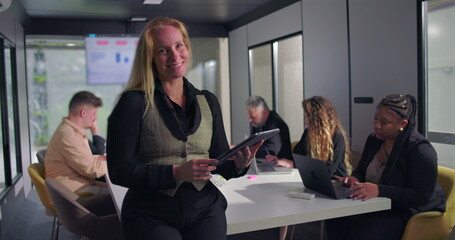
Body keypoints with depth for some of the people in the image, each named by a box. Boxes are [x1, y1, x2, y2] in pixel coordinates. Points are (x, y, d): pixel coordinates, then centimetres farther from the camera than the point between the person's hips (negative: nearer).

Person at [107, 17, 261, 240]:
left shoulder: (208, 101, 7)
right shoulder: (133, 102, -7)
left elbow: (219, 160, 10)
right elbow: (119, 171, -9)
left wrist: (238, 164, -12)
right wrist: (176, 172, -20)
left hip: (205, 208, 4)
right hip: (150, 213, -3)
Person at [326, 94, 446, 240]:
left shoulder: (420, 150, -17)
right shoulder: (374, 140, 6)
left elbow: (422, 196, -22)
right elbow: (361, 172, 16)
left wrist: (379, 190, -33)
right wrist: (353, 179, -9)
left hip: (411, 211, -6)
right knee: (335, 222, -20)